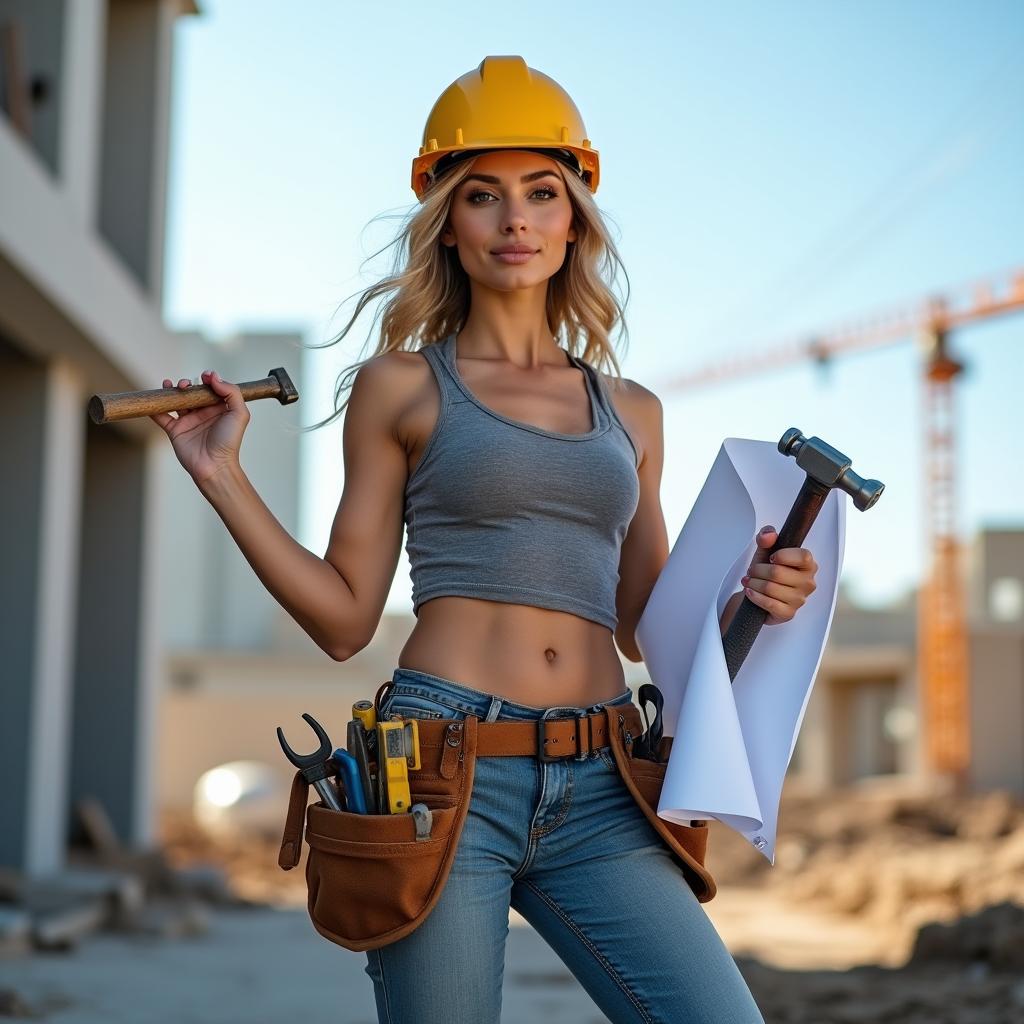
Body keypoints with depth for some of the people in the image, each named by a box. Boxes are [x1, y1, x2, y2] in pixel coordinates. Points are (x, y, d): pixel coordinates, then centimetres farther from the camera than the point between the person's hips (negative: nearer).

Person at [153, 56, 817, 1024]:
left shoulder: (631, 412, 17)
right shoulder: (401, 388, 7)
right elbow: (345, 617, 5)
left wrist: (749, 595, 3)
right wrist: (222, 476, -2)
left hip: (596, 790, 3)